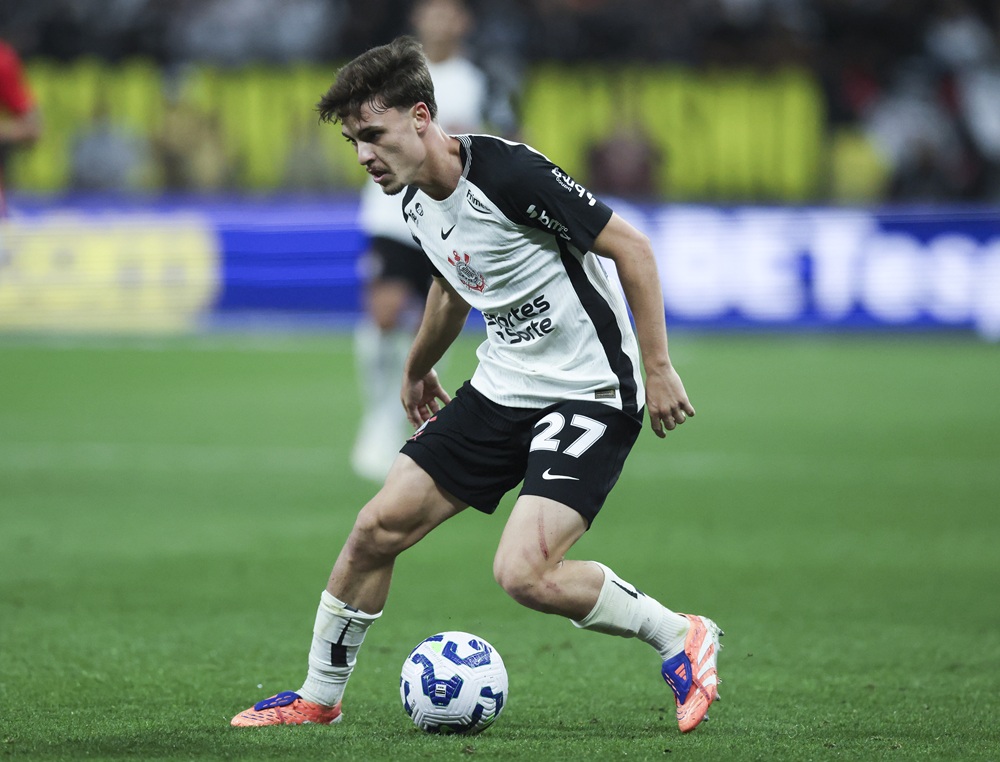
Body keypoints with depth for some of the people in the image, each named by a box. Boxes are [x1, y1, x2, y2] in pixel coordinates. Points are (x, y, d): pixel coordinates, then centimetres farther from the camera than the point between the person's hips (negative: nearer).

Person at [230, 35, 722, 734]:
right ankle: (319, 696, 19)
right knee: (378, 526, 2)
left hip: (590, 394, -8)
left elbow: (631, 247, -19)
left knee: (524, 573, -23)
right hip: (501, 389, 8)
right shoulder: (417, 203, 4)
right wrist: (419, 367, 39)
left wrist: (658, 368, -20)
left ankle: (679, 638, -1)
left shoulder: (508, 173, -23)